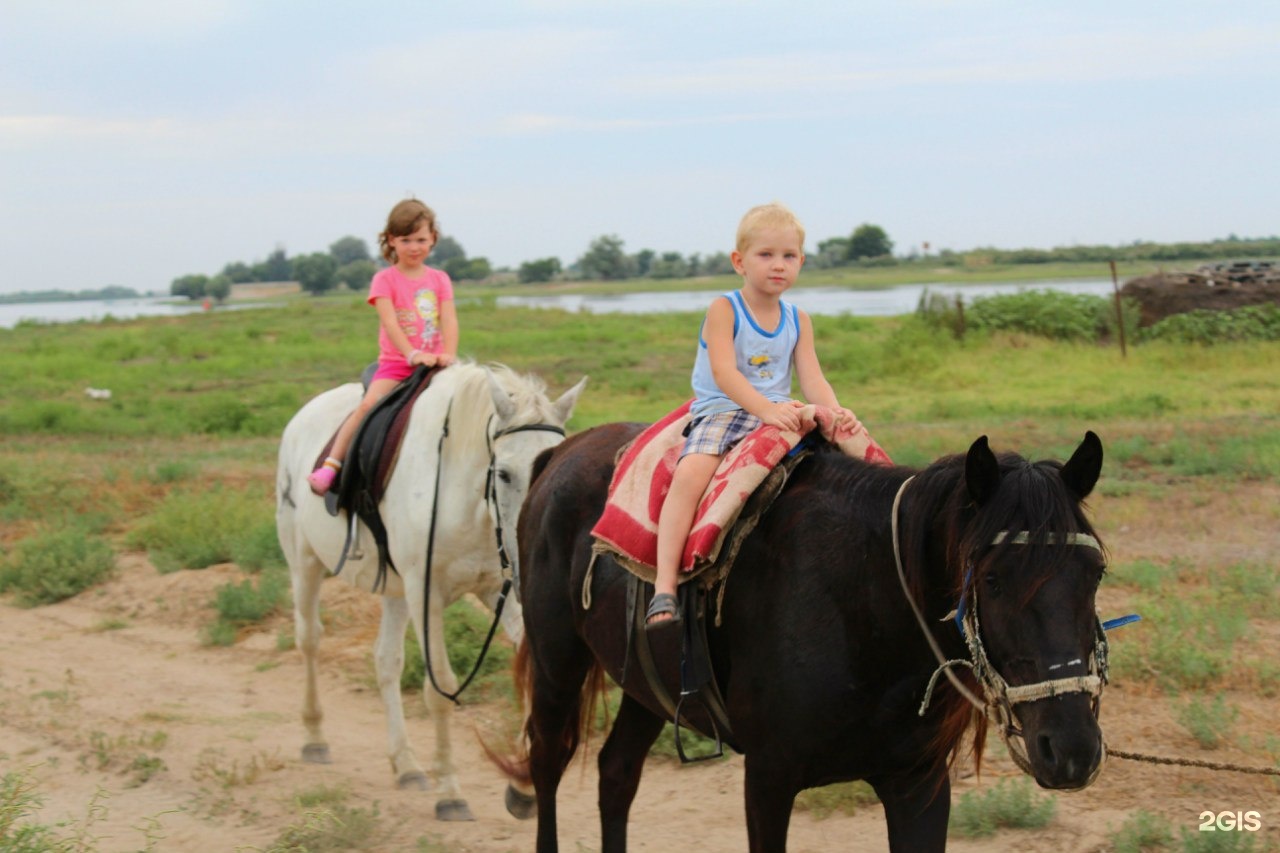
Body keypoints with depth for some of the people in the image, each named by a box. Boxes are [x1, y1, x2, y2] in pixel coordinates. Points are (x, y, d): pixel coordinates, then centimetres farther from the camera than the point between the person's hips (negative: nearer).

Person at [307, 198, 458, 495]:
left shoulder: (439, 279, 11)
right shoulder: (385, 279, 2)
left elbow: (449, 319, -2)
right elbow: (389, 322, -11)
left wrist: (448, 355, -20)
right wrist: (412, 354, -26)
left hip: (433, 363, 3)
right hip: (395, 362, -3)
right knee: (369, 404, -24)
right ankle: (331, 463, -21)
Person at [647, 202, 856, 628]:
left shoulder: (798, 320, 11)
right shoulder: (723, 309, -4)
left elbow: (811, 377, 2)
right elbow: (724, 372, -16)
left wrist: (834, 412, -20)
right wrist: (766, 409, -30)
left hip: (778, 414, 5)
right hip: (720, 412, -5)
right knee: (691, 473, -32)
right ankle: (665, 587, -36)